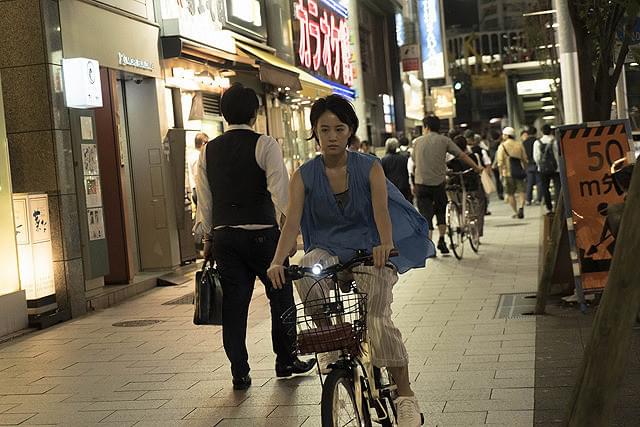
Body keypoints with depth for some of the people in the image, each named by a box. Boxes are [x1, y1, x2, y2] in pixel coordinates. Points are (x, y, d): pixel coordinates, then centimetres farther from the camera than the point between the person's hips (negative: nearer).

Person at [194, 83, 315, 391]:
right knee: (281, 298, 13)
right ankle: (286, 361, 23)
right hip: (262, 234, -4)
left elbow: (204, 200, 9)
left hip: (224, 236, 4)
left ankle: (240, 373, 9)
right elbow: (280, 191, -13)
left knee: (234, 304, 7)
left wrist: (207, 237, 16)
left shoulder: (208, 151, 7)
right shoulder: (264, 145, -7)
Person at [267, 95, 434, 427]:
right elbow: (291, 222, -13)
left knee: (378, 319, -23)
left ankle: (405, 396, -9)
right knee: (307, 272, -34)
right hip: (328, 250, 2)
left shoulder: (369, 168, -6)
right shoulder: (305, 175, -3)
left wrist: (386, 245, -42)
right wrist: (278, 262, -31)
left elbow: (381, 212, -20)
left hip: (370, 252, -1)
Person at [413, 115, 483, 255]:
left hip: (421, 184, 0)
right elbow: (462, 155, 1)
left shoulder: (418, 141, 6)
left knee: (426, 215, 3)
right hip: (438, 183, 0)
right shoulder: (444, 140, 2)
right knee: (440, 211, 19)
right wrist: (476, 167, 10)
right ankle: (441, 240, 10)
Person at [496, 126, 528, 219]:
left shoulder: (502, 146, -3)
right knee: (521, 191, 3)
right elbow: (525, 159, 12)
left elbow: (500, 162, -8)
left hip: (508, 172, -2)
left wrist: (501, 174, -4)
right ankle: (521, 207, -20)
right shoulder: (519, 144, 8)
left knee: (510, 194, 9)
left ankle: (516, 212, 12)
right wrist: (524, 170, 21)